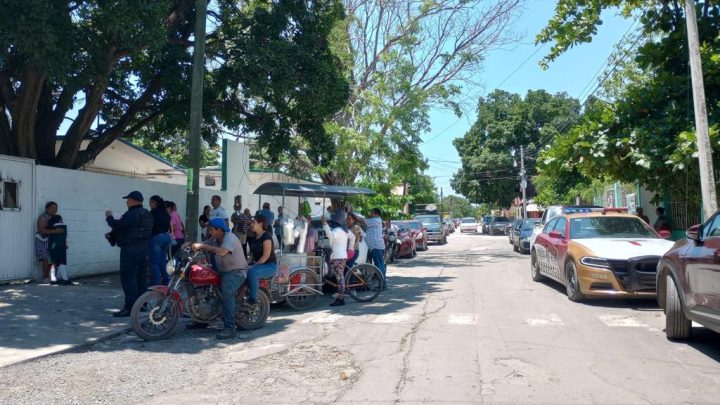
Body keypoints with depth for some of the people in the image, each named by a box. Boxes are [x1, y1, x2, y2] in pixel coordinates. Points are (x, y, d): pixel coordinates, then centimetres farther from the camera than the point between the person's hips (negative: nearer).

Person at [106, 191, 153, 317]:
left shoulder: (132, 214, -17)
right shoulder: (147, 214, 13)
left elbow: (116, 225, -21)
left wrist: (109, 217, -1)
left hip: (130, 249, -9)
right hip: (143, 248, 10)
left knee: (128, 278, -7)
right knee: (141, 277, 14)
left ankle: (130, 307, -9)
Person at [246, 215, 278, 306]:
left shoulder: (266, 236, -13)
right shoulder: (254, 238, 14)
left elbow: (266, 255, -20)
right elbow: (252, 253, 17)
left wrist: (254, 265, -21)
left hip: (270, 265, -9)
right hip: (259, 264, 9)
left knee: (252, 272, -34)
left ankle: (253, 298, -25)